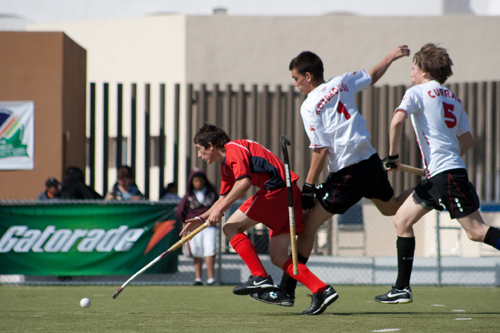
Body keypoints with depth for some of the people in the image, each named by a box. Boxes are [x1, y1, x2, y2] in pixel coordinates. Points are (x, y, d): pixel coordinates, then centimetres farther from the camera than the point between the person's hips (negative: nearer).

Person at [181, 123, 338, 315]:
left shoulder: (234, 149, -5)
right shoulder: (226, 165, 27)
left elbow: (244, 182, -19)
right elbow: (224, 198, 34)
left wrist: (219, 209, -19)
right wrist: (201, 219, 23)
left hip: (277, 190, -10)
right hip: (286, 195, 10)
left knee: (231, 228, -4)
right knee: (278, 257, 6)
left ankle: (260, 278, -14)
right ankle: (322, 291, -5)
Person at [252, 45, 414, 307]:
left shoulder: (310, 107, -10)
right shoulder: (341, 83, 8)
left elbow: (322, 150, -14)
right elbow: (372, 76, 26)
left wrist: (308, 186, -9)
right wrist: (392, 56, 44)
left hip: (347, 173, -7)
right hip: (371, 161, 7)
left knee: (309, 223, -3)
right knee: (392, 207, 35)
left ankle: (286, 291, -5)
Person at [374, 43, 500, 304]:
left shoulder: (418, 92, -4)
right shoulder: (453, 98, 18)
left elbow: (397, 120, -21)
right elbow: (467, 140, 20)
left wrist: (392, 156, -12)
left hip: (446, 174, -9)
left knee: (476, 231, -10)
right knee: (402, 221, 12)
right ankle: (402, 289, 12)